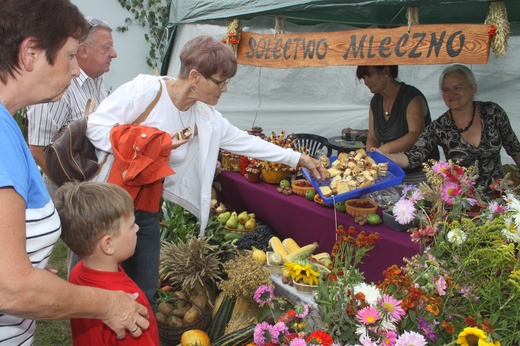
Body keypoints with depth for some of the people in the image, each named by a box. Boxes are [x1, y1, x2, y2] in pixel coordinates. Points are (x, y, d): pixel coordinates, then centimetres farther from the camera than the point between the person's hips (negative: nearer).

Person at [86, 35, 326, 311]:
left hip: (147, 209, 6)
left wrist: (299, 159, 12)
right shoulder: (145, 89, -16)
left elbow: (246, 142, 10)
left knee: (145, 290, 9)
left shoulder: (207, 118, 3)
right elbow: (96, 126, -16)